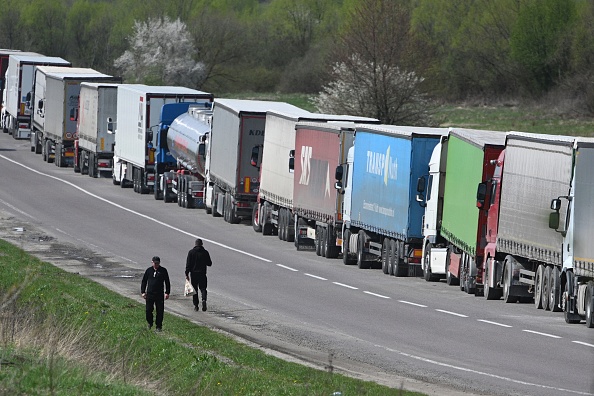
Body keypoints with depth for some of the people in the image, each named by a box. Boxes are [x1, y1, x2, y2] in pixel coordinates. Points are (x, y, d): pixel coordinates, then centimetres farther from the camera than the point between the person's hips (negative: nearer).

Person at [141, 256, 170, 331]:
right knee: (148, 310, 0)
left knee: (160, 311, 0)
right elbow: (144, 281, 12)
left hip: (159, 294, -1)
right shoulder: (149, 270, 5)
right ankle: (150, 323, 24)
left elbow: (167, 282, 6)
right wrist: (143, 292, 6)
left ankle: (158, 326, 10)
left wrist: (167, 293, 0)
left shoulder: (163, 271, 2)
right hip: (150, 293, 1)